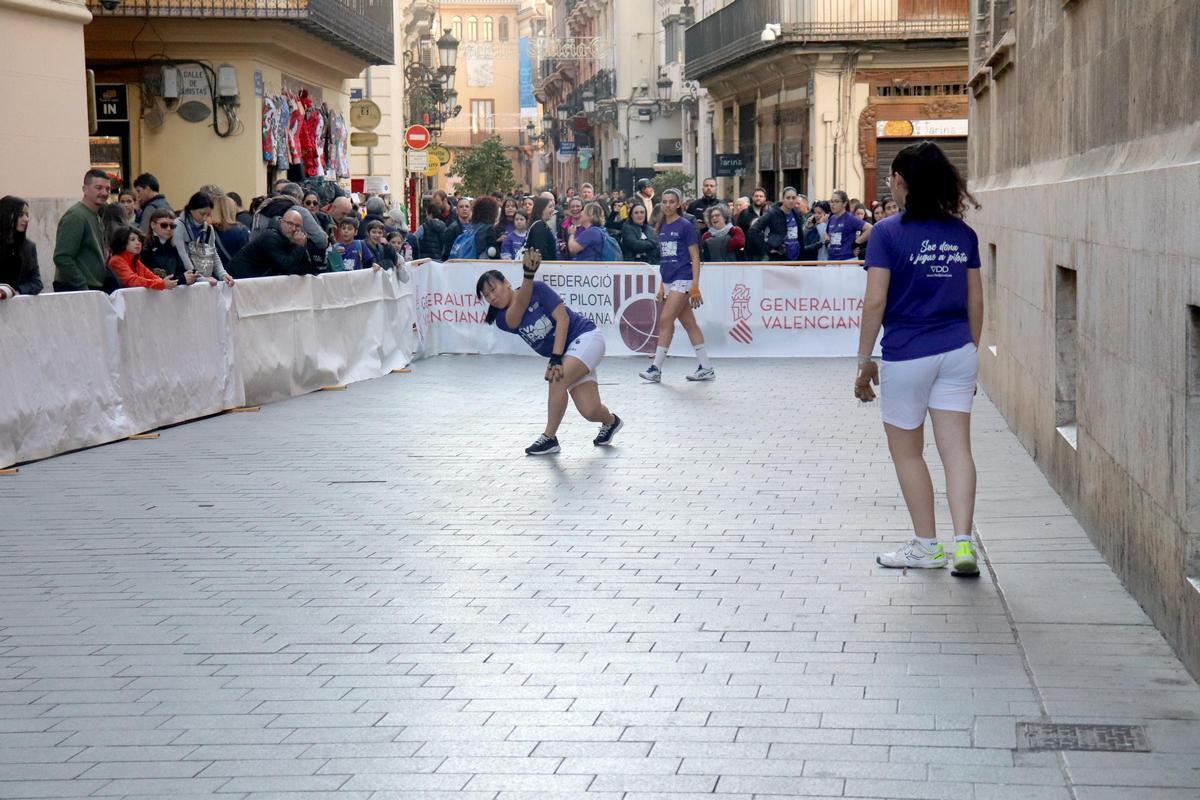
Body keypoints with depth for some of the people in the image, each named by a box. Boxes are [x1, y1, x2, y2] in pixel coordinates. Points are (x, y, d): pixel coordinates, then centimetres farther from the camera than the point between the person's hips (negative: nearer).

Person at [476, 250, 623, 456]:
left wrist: (556, 358, -25)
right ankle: (611, 422, 28)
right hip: (565, 356, 5)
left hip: (585, 336, -5)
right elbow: (520, 305, -25)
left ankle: (549, 438, -13)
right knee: (589, 412, -7)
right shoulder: (503, 319, -2)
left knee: (557, 380, -28)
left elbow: (562, 318, -16)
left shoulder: (537, 289, -12)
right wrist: (528, 276, -43)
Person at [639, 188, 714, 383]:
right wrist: (662, 287, 18)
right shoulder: (662, 228, 13)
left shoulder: (686, 226, -7)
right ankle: (706, 368, 12)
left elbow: (695, 258, -8)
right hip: (669, 282, 7)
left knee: (665, 321, -11)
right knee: (689, 324, 8)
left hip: (683, 279, -7)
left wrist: (695, 286, -14)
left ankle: (656, 369, -8)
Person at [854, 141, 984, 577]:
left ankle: (926, 545, 16)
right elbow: (975, 302, 9)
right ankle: (963, 542, -7)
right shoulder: (963, 234, 5)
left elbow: (875, 301, -12)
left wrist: (864, 361, -5)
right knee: (957, 450, 3)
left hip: (907, 356, -4)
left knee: (907, 452, 10)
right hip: (958, 353, 4)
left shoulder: (888, 233, -9)